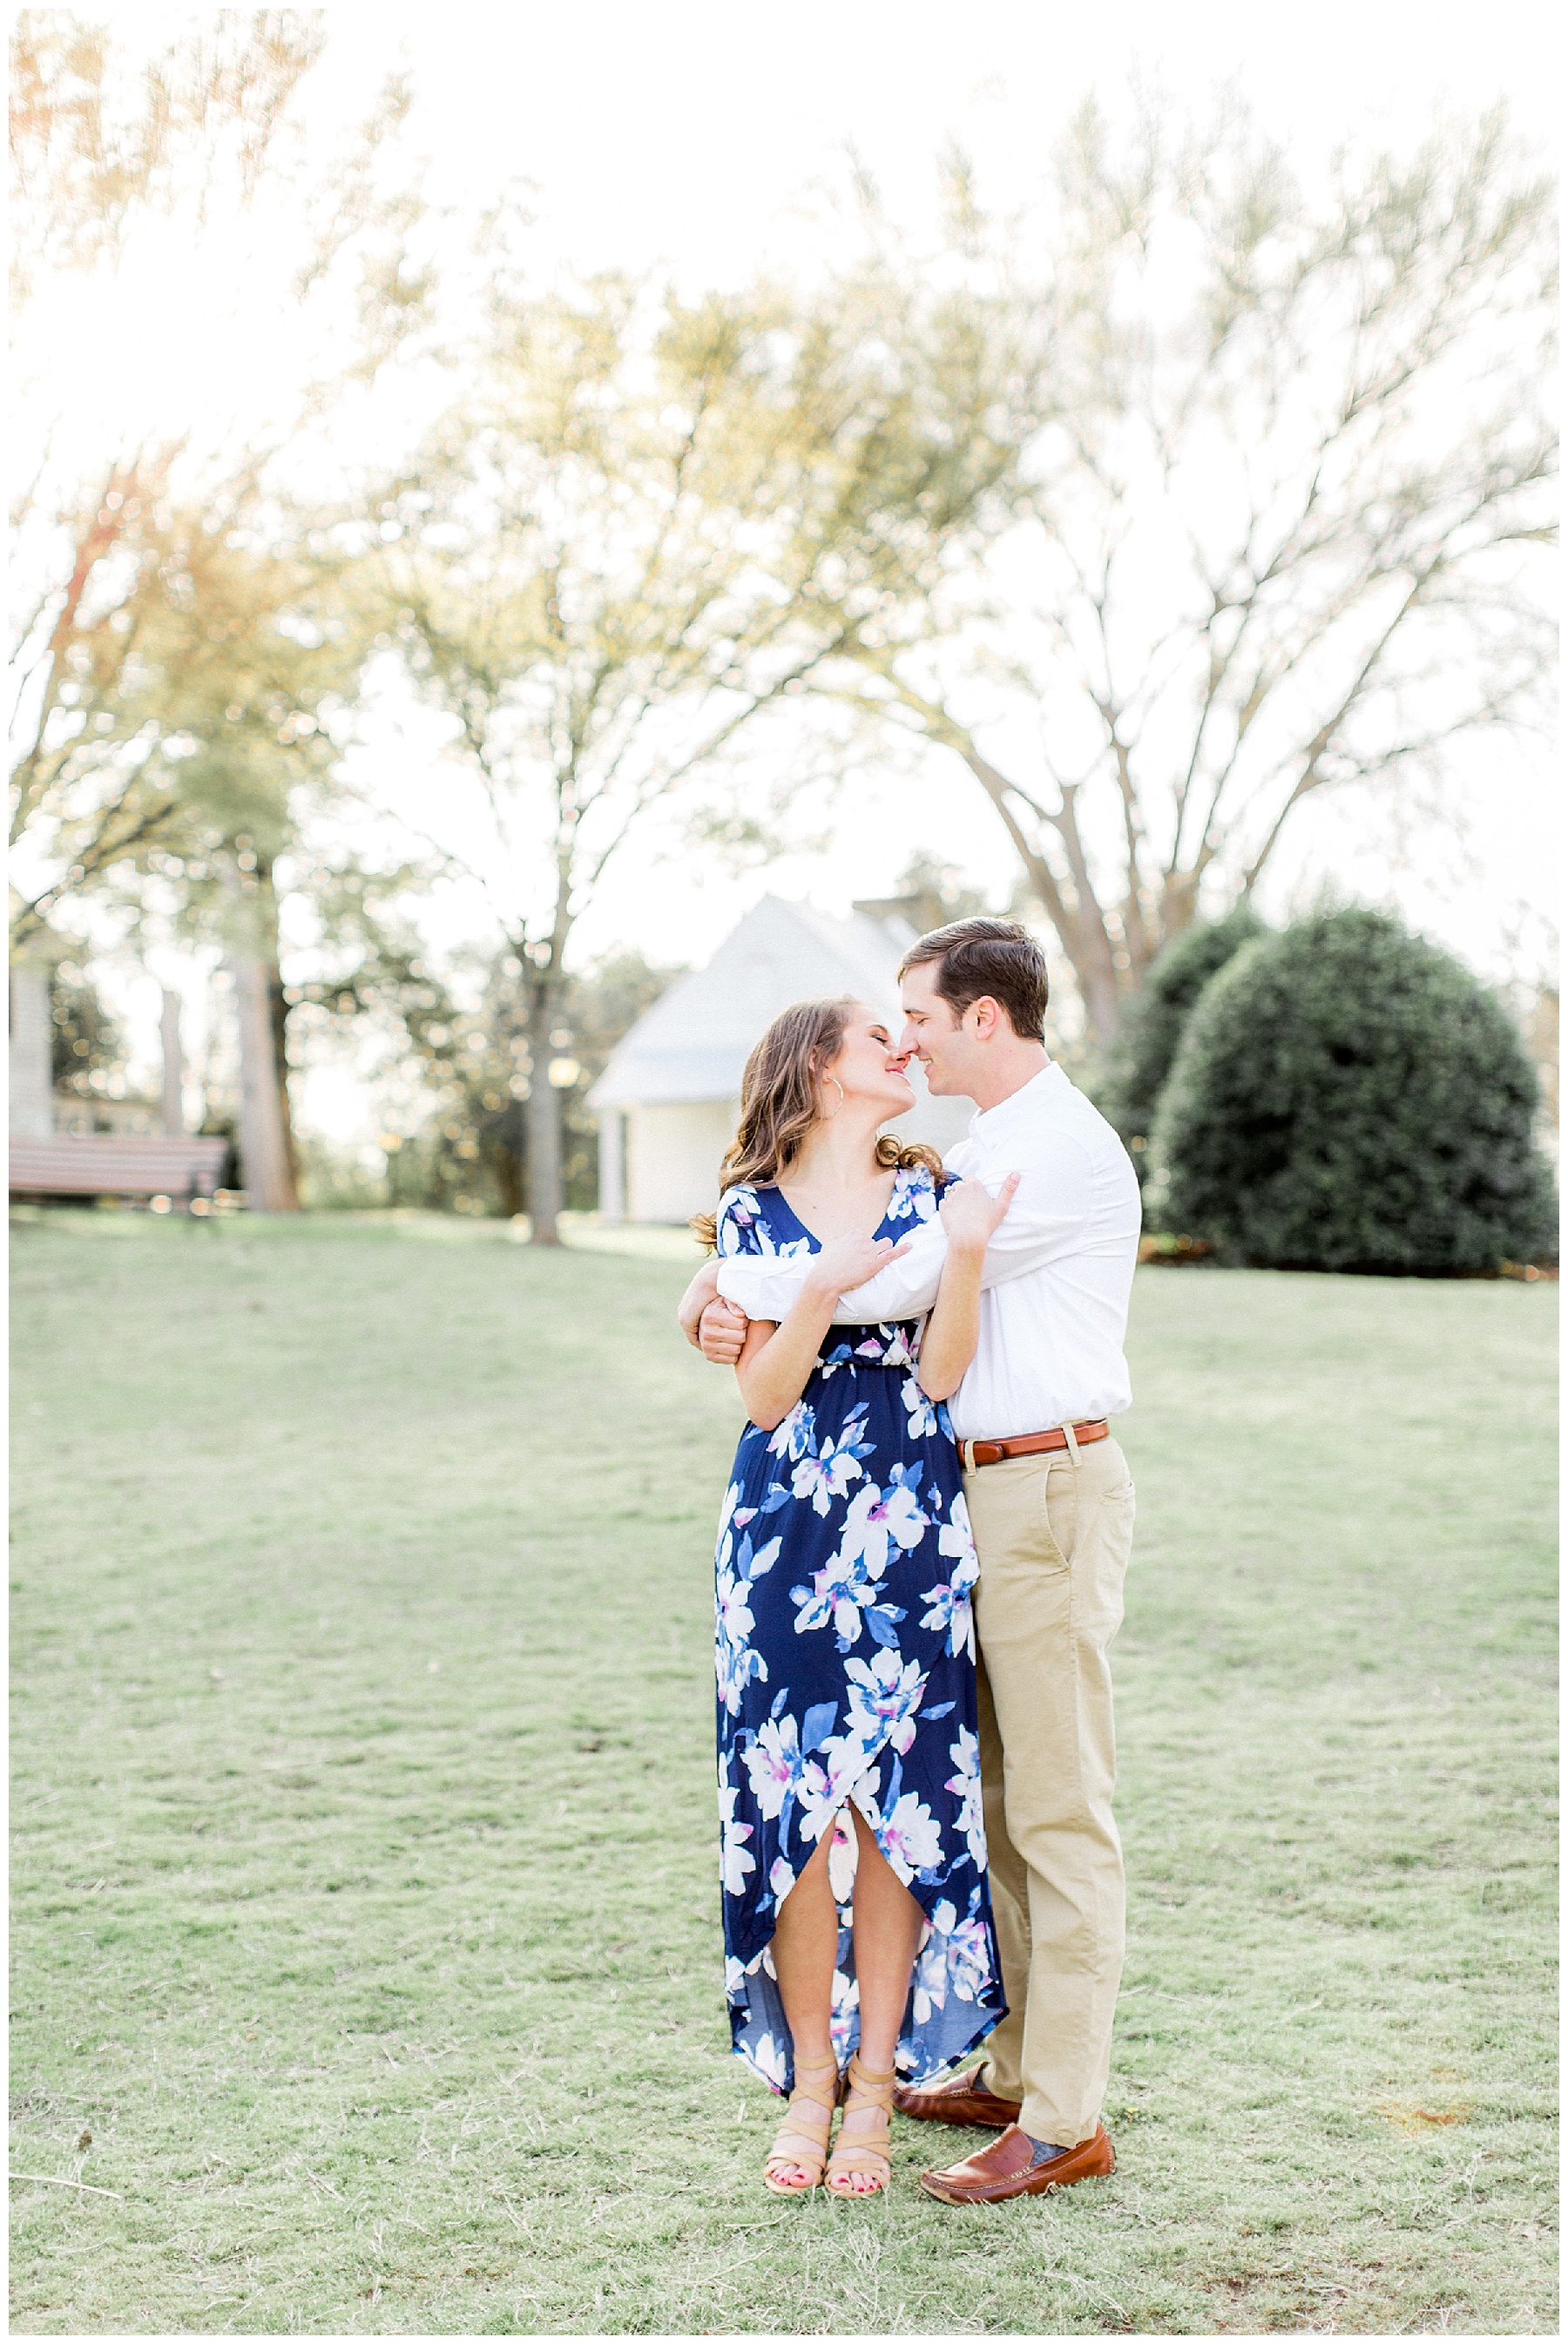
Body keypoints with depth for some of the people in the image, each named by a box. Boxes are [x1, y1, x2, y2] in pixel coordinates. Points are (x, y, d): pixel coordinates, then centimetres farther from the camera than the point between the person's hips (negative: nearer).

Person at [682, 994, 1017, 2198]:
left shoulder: (933, 1195, 7)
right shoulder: (753, 1212, 5)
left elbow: (941, 1375, -3)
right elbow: (765, 1397, -3)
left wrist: (966, 1250, -16)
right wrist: (822, 1294, -18)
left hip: (909, 1531, 0)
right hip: (783, 1531, 0)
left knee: (893, 1800, 0)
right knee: (792, 1803, 1)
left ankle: (875, 2085, 12)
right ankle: (807, 2079, 16)